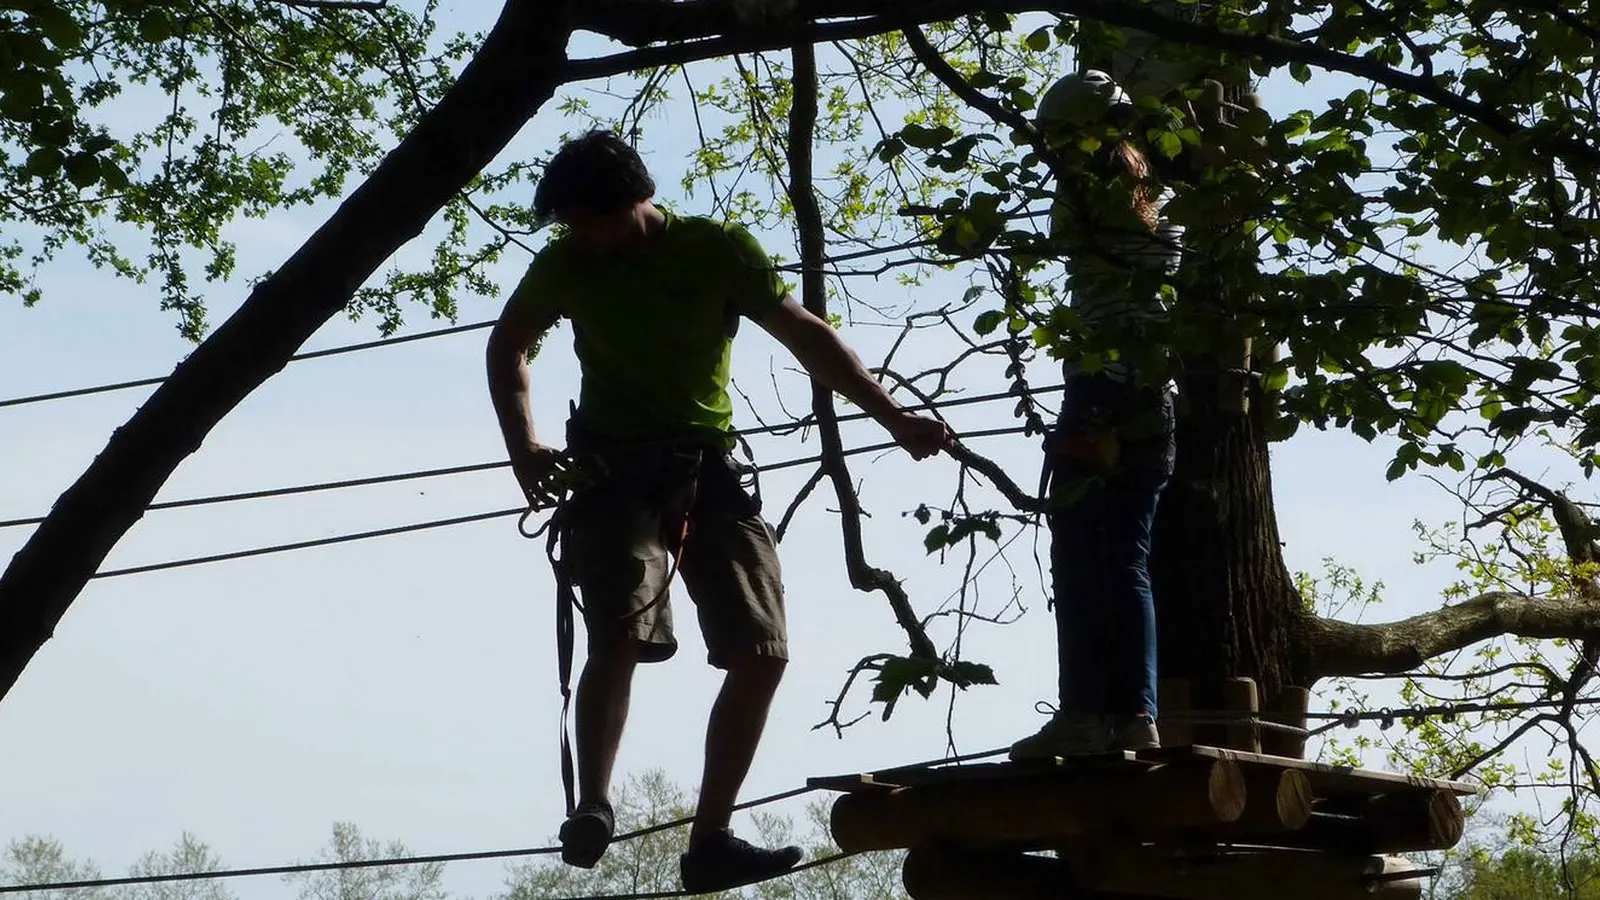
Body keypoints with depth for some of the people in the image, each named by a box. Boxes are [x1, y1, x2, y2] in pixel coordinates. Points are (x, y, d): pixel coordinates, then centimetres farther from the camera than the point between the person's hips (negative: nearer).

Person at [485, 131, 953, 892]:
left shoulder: (719, 249, -2)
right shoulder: (566, 265, 1)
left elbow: (805, 334, 0)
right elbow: (507, 348, 18)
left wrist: (892, 417, -6)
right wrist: (524, 448, 5)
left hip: (705, 467, 2)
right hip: (614, 467, -1)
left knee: (762, 653, -7)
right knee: (621, 636, -25)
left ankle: (709, 841, 0)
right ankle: (590, 807, -13)